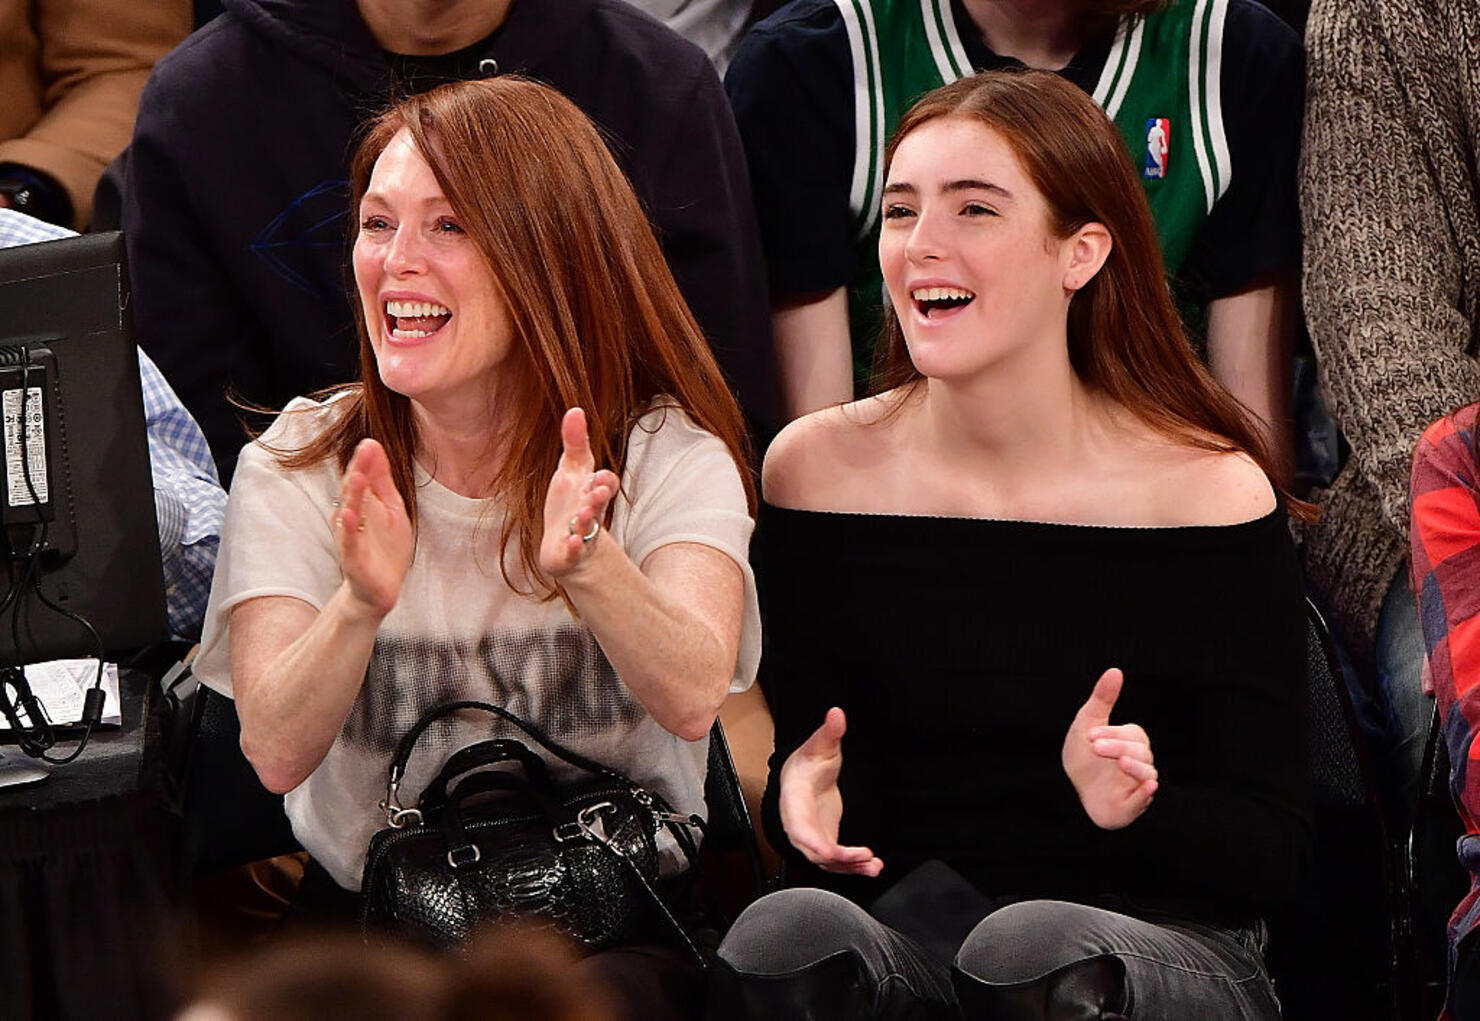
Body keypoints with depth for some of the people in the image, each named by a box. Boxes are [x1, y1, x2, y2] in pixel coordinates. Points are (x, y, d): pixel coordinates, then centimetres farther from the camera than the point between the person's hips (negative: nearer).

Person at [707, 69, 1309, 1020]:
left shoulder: (1209, 490, -4)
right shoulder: (818, 469, 4)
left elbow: (1272, 852, -3)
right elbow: (804, 758, 10)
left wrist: (1130, 808, -24)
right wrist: (806, 797, -15)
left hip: (1165, 934, -2)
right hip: (904, 924, 2)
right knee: (787, 933, -34)